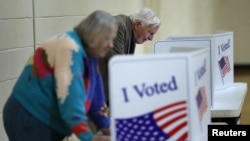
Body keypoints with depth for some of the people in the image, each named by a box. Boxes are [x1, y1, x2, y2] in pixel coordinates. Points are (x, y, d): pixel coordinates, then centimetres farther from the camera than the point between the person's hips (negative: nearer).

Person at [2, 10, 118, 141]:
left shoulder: (86, 53, 8)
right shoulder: (70, 48, -22)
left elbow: (94, 96, 14)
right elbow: (70, 96, -30)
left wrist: (106, 127, 8)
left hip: (47, 122, 10)